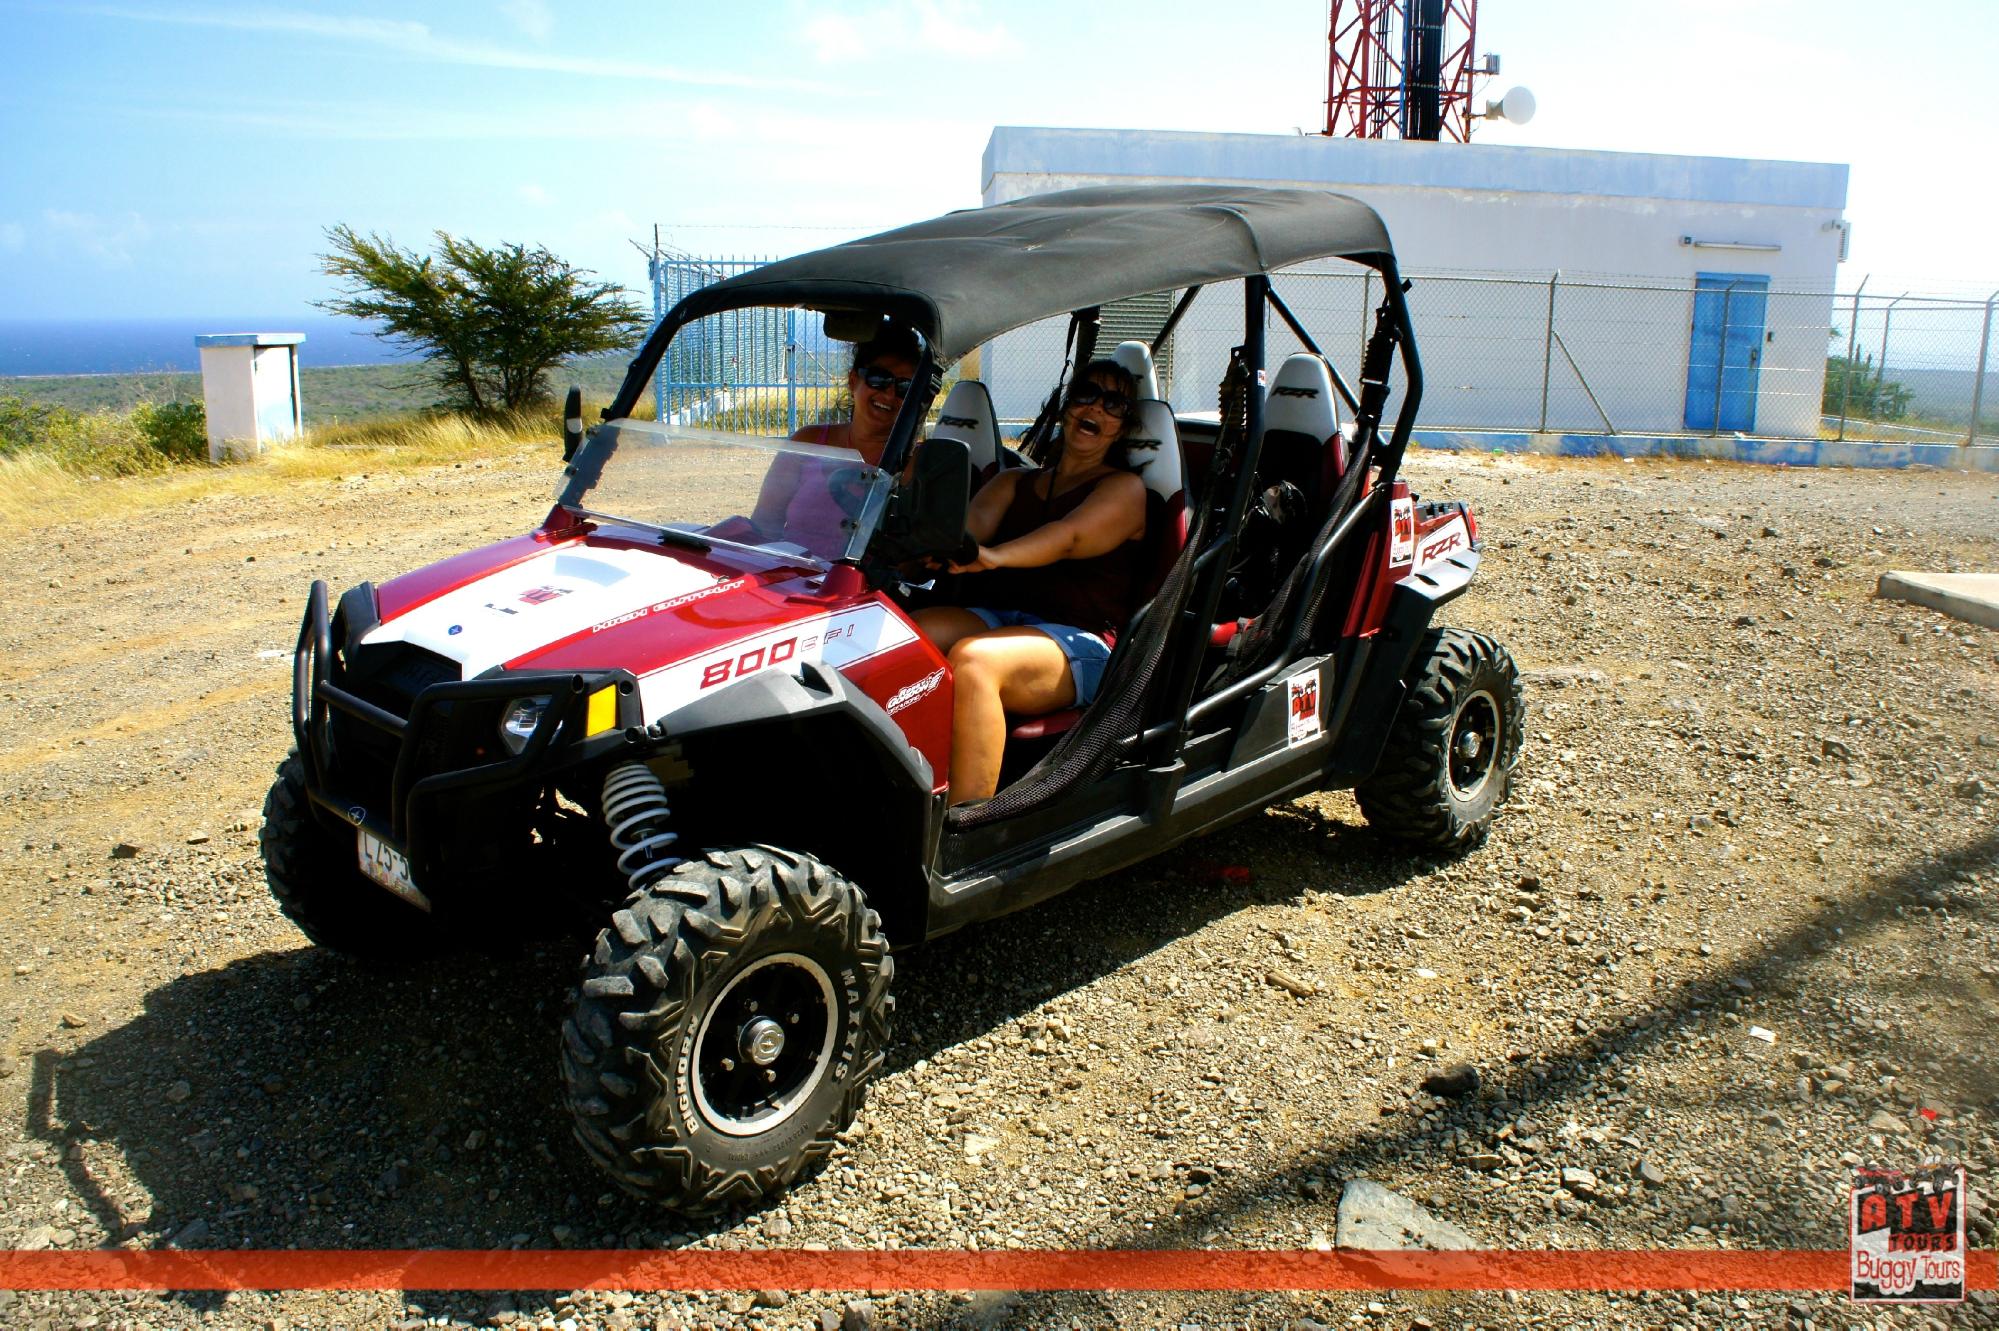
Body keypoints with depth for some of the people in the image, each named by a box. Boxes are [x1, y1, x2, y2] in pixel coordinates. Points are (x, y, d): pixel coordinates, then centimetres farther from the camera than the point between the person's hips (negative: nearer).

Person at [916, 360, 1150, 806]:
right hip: (997, 618, 5)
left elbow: (1071, 536, -13)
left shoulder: (1125, 489, 9)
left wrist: (993, 556, -33)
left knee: (973, 660, -36)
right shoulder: (1014, 482, 25)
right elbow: (973, 521, 3)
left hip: (1077, 640, -5)